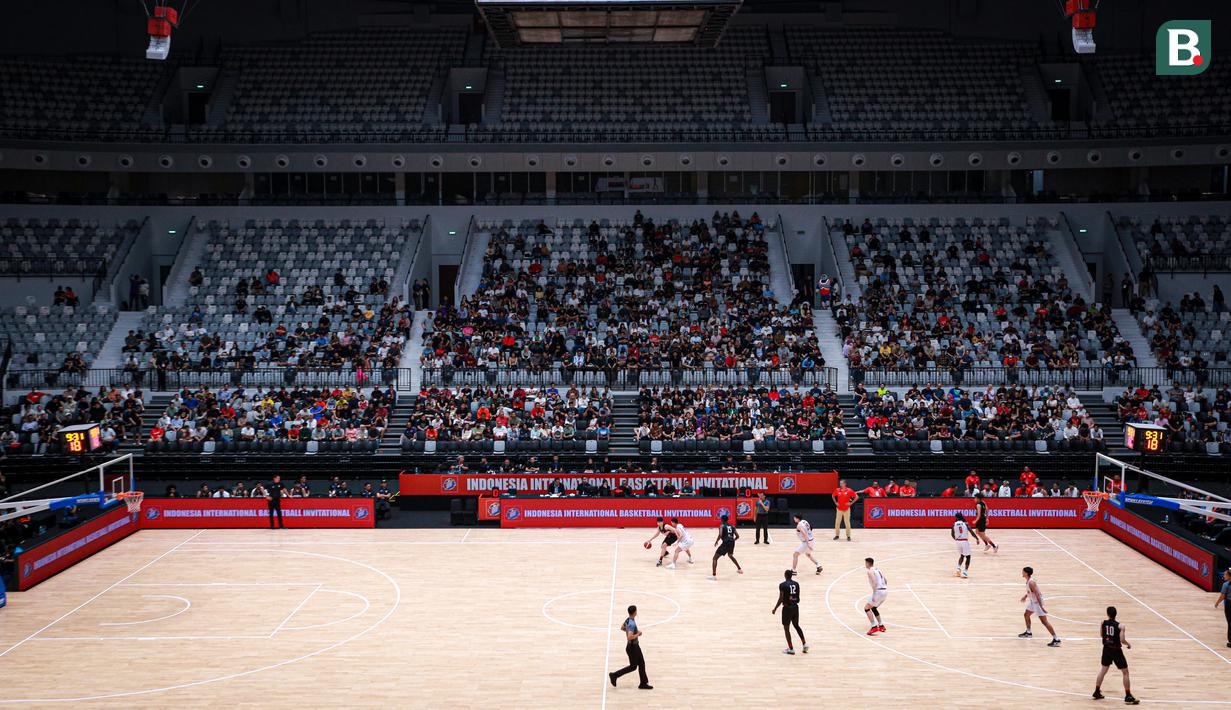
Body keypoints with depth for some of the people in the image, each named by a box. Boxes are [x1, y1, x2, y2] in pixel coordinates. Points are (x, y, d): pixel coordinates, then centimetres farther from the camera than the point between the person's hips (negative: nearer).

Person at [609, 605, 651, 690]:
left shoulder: (628, 620, 0)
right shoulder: (632, 624, -30)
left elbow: (622, 628, 18)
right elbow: (630, 637, -37)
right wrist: (637, 634, -20)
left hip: (635, 646, 9)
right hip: (632, 647, -9)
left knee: (641, 664, 14)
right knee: (633, 667, 4)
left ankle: (643, 683, 21)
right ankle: (614, 675, 13)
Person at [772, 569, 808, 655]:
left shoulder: (782, 585, -14)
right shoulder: (796, 584, 3)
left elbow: (781, 599, -15)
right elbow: (798, 598, 7)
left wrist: (775, 609, -6)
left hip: (787, 608, -6)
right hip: (795, 607, 6)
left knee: (786, 628, 6)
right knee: (796, 626, 24)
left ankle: (791, 649, 8)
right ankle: (804, 644, 18)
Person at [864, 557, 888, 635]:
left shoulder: (870, 571, -7)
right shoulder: (877, 569, 20)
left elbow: (875, 583, -20)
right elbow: (885, 581, 23)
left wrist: (873, 595, -20)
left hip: (878, 591, -9)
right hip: (885, 591, 9)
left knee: (866, 608, -2)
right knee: (873, 608, 27)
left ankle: (874, 627, -12)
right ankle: (881, 626, 28)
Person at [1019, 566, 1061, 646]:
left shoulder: (1031, 582, -26)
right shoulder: (1028, 580, 4)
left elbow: (1037, 594, -28)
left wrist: (1041, 606, -29)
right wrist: (1026, 596, 29)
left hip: (1038, 602, -10)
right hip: (1033, 601, 10)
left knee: (1044, 621, -10)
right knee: (1026, 615, 23)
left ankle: (1056, 639, -11)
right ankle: (1028, 633, 41)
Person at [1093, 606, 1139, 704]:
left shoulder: (1103, 623, -4)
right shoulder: (1120, 626, -17)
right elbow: (1122, 640, -22)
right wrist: (1129, 644, -3)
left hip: (1107, 649, 5)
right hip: (1116, 651, -5)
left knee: (1103, 670, 20)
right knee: (1125, 672, 5)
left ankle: (1097, 692, 24)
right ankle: (1128, 696, 3)